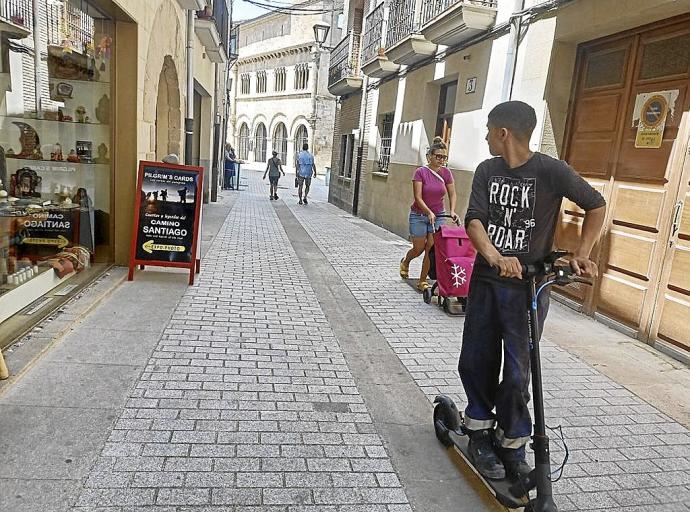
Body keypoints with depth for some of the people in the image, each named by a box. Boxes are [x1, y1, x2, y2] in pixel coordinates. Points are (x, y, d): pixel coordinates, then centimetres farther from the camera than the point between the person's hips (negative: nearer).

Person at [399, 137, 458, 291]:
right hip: (419, 215, -3)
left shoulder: (446, 173, -1)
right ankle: (405, 262, 41)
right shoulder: (421, 172, -13)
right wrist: (429, 212, -27)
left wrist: (452, 211, -11)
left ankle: (422, 281, 9)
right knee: (419, 248, 6)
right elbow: (418, 197, -17)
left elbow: (452, 194, 5)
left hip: (437, 215, 3)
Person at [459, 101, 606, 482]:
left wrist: (581, 255, -7)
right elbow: (474, 220, -9)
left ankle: (512, 444, 20)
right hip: (485, 281, 4)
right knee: (475, 361, 10)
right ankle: (480, 433, 31)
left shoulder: (550, 170, -10)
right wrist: (495, 256, -27)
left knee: (517, 373, -2)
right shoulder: (487, 171, 3)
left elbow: (596, 206, 2)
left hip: (527, 287, -4)